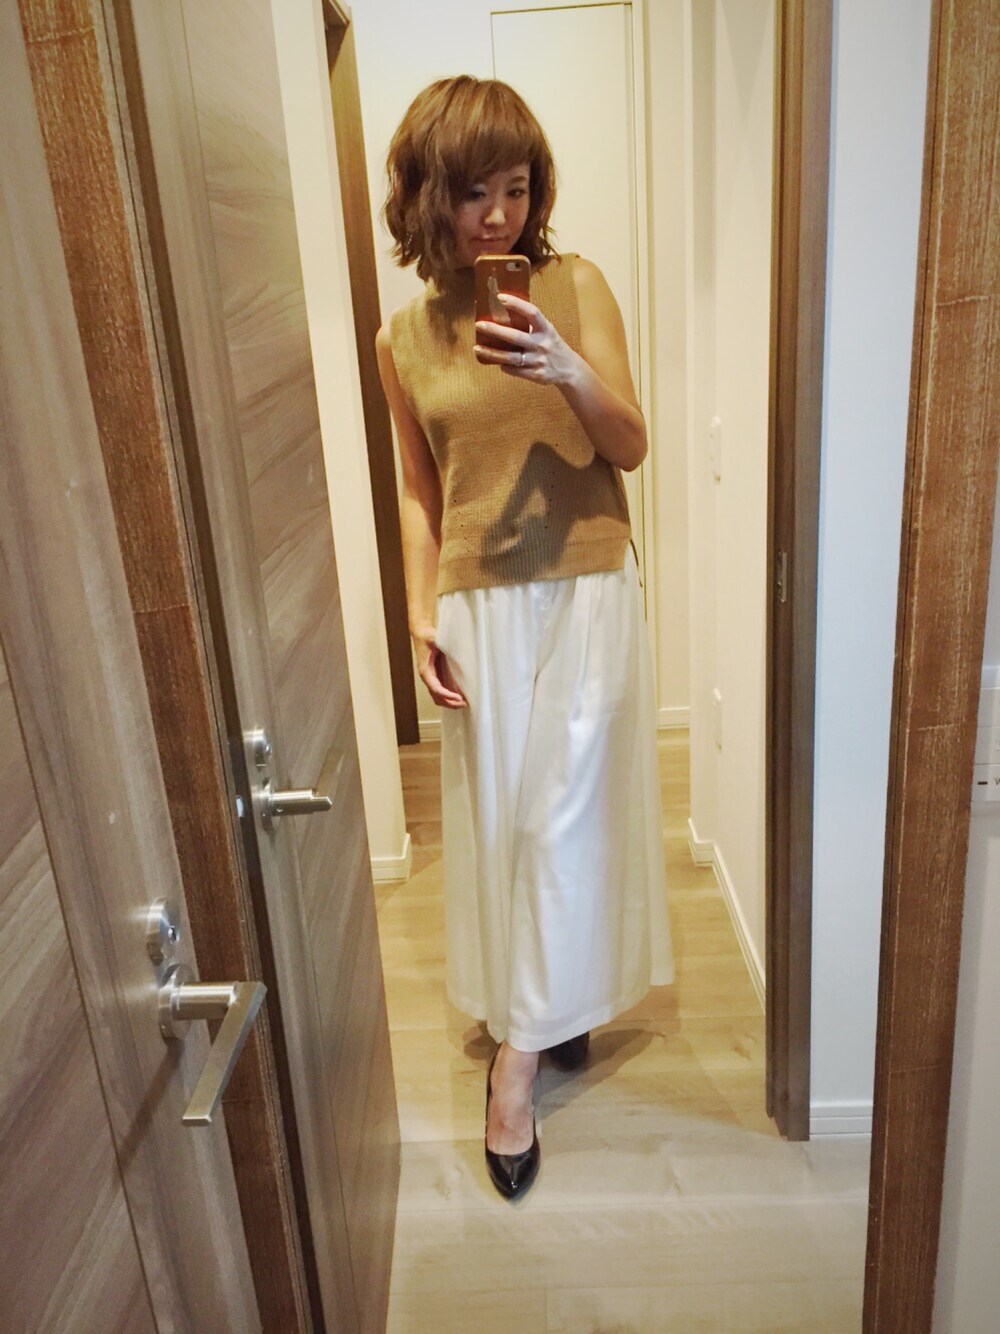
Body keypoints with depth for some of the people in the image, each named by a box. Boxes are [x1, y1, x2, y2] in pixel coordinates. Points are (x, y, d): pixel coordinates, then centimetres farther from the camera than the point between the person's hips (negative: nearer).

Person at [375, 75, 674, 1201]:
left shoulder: (575, 286, 0)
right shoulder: (404, 338, 5)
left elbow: (630, 447, -3)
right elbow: (419, 493, 9)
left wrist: (572, 373, -22)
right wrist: (420, 618, -1)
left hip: (586, 590, -1)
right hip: (480, 608, 2)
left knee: (562, 815, -3)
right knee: (499, 816, 8)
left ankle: (520, 1052, 12)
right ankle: (551, 1006, 32)